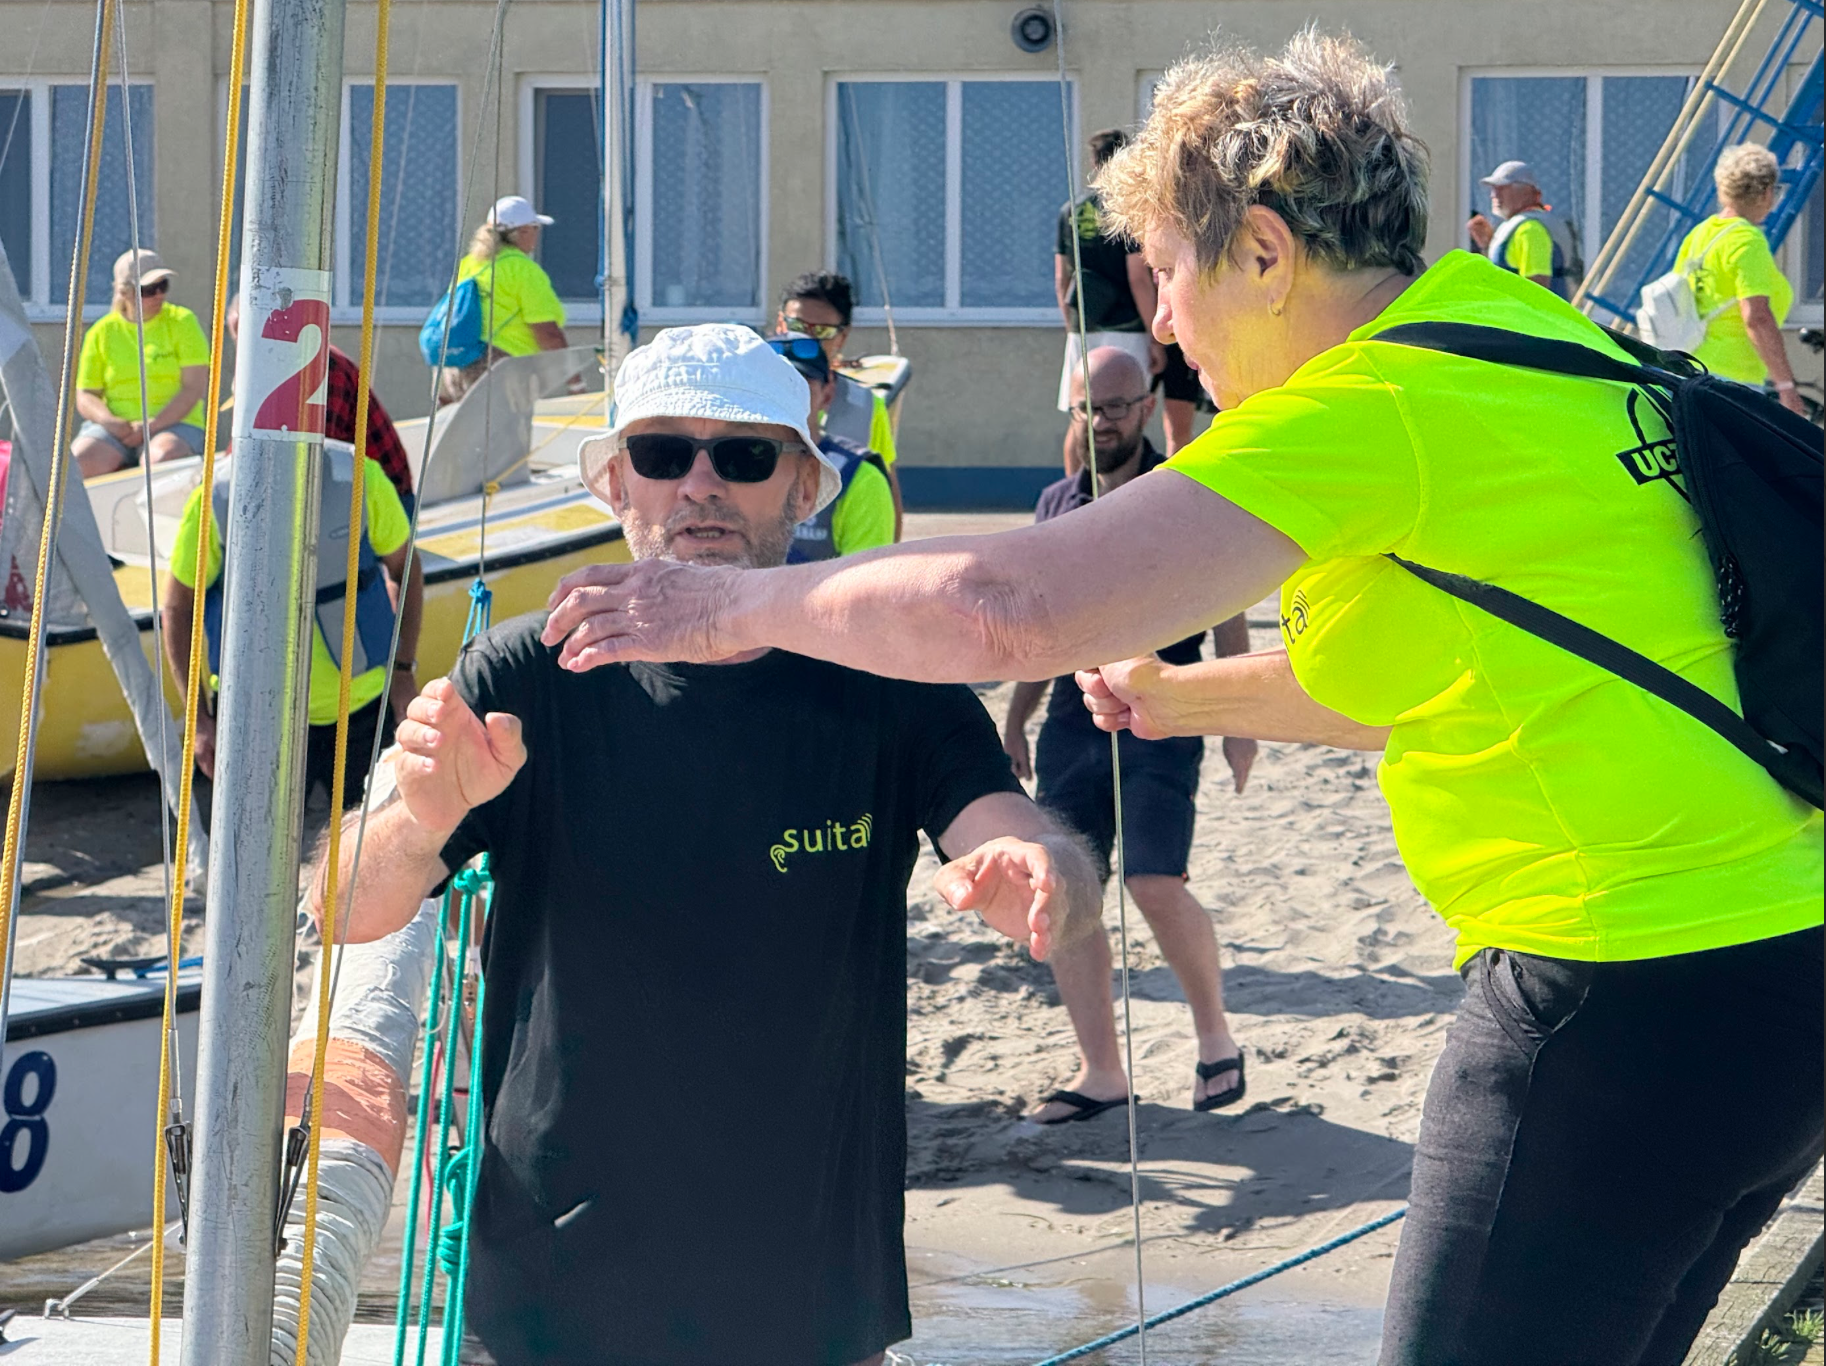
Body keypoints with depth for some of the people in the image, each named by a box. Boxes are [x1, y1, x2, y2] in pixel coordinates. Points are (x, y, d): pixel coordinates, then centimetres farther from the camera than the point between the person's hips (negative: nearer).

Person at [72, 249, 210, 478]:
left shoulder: (182, 322, 5)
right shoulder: (102, 332, 10)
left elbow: (195, 388, -4)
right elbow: (85, 396, 11)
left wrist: (150, 426, -14)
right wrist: (110, 422, -12)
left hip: (174, 424, -2)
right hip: (113, 426, 2)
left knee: (164, 457, -37)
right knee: (79, 462, -30)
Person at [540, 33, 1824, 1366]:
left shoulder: (1369, 406, -15)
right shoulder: (1515, 325, 12)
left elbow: (1008, 606, -23)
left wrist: (730, 607, -10)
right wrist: (1183, 697, 28)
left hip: (1625, 998, -9)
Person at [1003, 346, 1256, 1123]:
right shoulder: (1056, 504, 14)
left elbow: (1227, 614, 0)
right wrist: (1015, 719, 20)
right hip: (1073, 716, 5)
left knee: (1156, 885, -15)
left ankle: (1215, 1037, 8)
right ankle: (1100, 1072, 8)